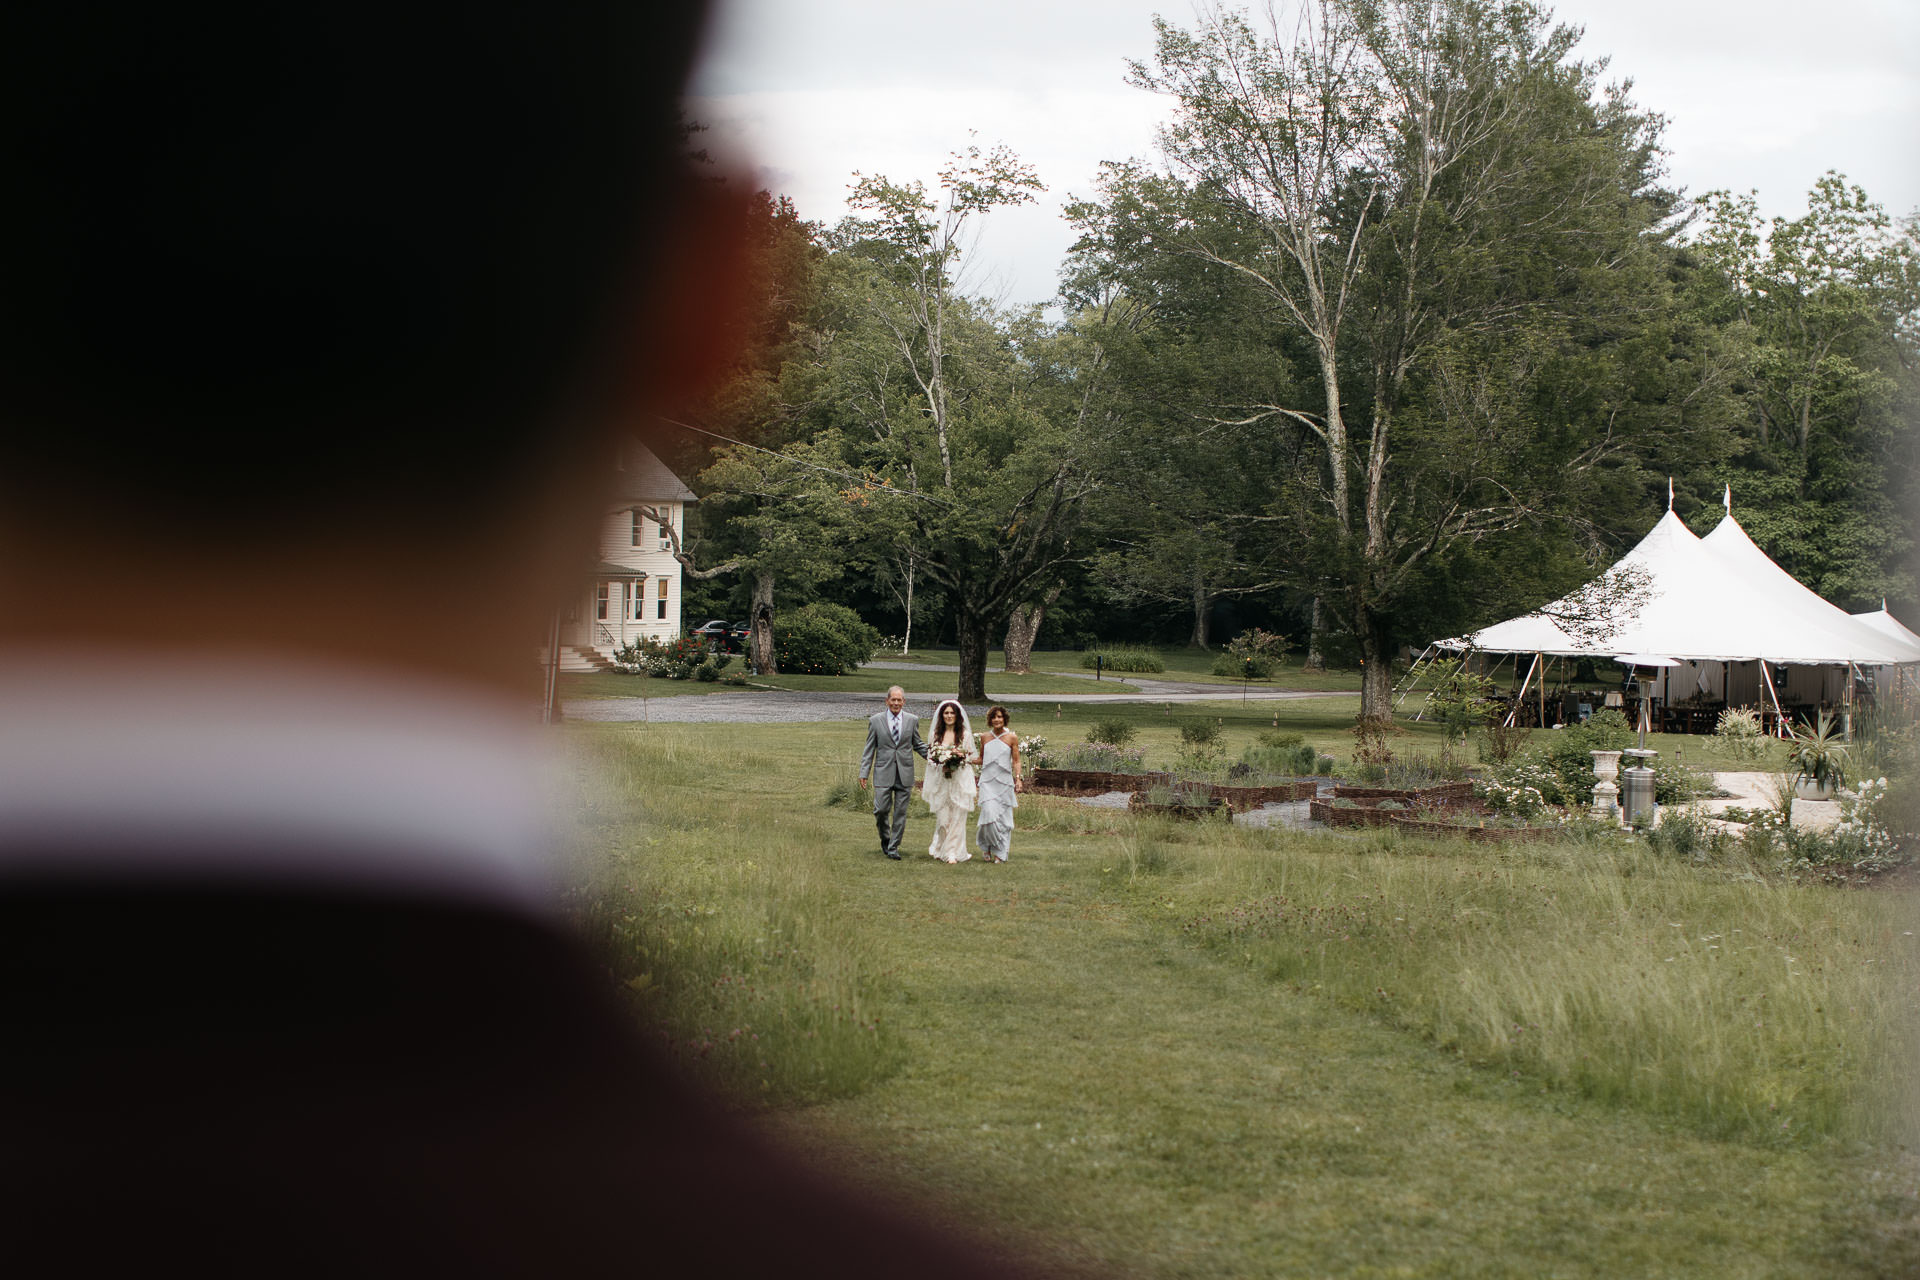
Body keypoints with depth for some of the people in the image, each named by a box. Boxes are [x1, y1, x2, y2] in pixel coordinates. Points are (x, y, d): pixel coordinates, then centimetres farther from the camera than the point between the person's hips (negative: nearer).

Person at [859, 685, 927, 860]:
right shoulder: (876, 720, 3)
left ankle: (893, 847, 10)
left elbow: (918, 744, 13)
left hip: (905, 774, 1)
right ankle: (885, 838, 22)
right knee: (881, 809, -5)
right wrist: (864, 772, 0)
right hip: (883, 773, -1)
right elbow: (869, 749, 5)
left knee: (900, 812, 1)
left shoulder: (912, 720, 6)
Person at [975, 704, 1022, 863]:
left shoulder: (1012, 737, 2)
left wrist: (1018, 778, -11)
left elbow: (1016, 761, 2)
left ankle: (999, 853, 10)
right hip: (987, 781, 1)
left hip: (1004, 781, -1)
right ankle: (988, 846, 10)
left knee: (1003, 817, -1)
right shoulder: (985, 738, 9)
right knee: (989, 813, -13)